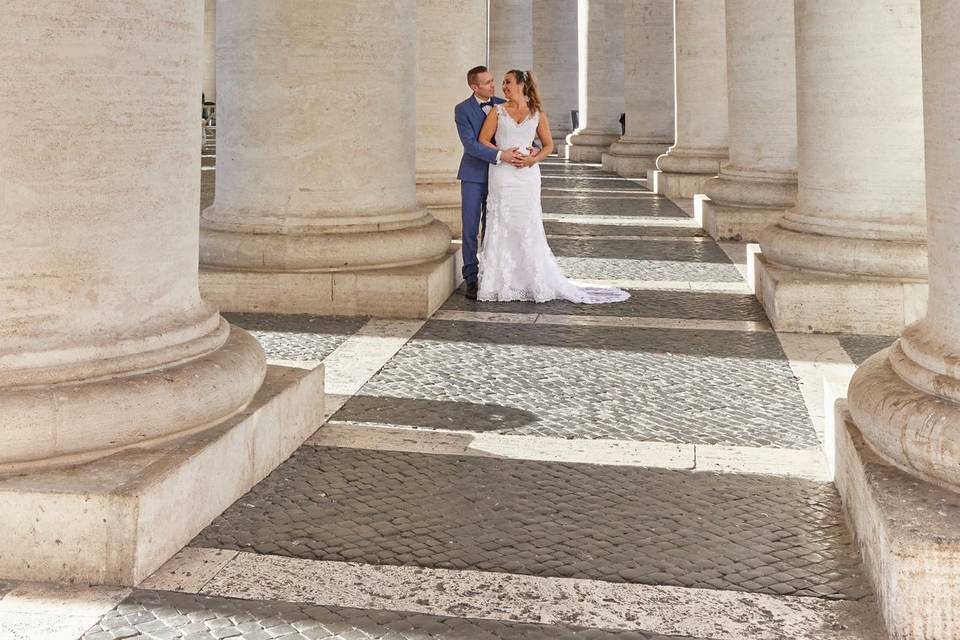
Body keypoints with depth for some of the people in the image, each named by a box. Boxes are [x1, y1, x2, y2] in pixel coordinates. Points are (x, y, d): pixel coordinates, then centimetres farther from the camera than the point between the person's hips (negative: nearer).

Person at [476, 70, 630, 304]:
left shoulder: (537, 114, 9)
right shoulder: (497, 111, 8)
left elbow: (548, 145, 11)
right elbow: (483, 140, 3)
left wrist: (533, 159, -7)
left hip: (527, 175, 0)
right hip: (502, 175, 0)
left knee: (528, 228, 0)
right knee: (501, 227, -1)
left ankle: (537, 283, 8)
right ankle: (501, 283, 5)